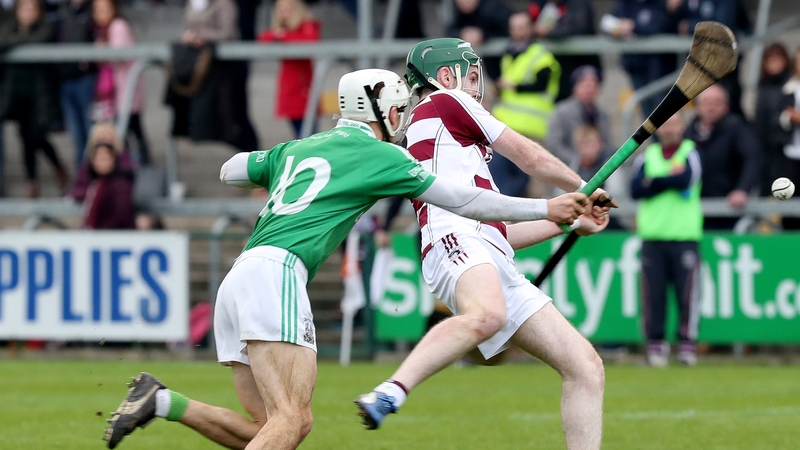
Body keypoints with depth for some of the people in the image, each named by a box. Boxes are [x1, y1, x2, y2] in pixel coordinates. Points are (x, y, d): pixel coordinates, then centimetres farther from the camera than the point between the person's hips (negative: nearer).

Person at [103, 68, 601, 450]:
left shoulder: (296, 149, 24)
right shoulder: (376, 154, 5)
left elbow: (229, 171, 38)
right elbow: (460, 199, 8)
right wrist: (547, 210, 16)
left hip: (238, 277, 8)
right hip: (275, 271, -8)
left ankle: (163, 402, -3)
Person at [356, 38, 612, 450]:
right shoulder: (444, 103, 15)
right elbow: (532, 158, 18)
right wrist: (583, 189, 35)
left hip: (497, 268, 9)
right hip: (457, 242, -9)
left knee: (586, 366, 0)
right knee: (487, 315, -42)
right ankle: (389, 394, -52)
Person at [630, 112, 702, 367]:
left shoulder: (690, 154, 4)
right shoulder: (647, 156, 12)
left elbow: (686, 180, -15)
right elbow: (635, 189, -2)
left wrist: (652, 182, -6)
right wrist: (670, 178, -7)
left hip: (685, 235, -2)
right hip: (652, 235, 2)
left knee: (687, 292, -5)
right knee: (653, 293, -1)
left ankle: (687, 343, 3)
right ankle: (655, 343, 5)